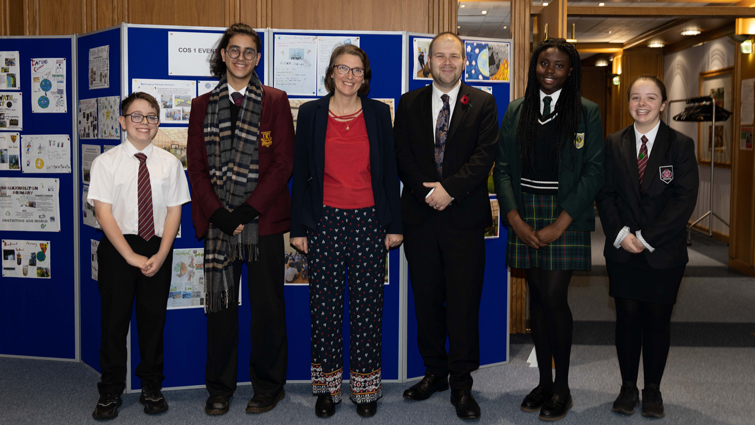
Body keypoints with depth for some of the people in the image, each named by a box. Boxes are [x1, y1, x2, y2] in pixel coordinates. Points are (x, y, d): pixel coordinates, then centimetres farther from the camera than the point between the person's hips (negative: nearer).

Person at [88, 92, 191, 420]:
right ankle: (110, 393, 17)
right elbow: (104, 213, -7)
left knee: (153, 319, 8)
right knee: (114, 319, 4)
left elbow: (174, 211, 1)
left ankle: (152, 388, 23)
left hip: (158, 250, 2)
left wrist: (160, 255, -10)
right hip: (117, 248, -1)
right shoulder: (106, 162, -2)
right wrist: (131, 256, -14)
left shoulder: (169, 163, 3)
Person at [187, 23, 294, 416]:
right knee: (220, 303, 7)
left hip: (263, 219, -2)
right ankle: (220, 387, 20)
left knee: (267, 305, 4)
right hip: (217, 221, 2)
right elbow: (196, 167, 7)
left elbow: (283, 163, -2)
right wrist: (218, 213, -7)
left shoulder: (275, 101, 5)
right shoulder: (203, 105, 12)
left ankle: (268, 386, 18)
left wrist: (249, 210, -11)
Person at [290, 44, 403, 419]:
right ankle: (327, 386, 19)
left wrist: (394, 224, 3)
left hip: (368, 220, 0)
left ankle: (365, 387, 18)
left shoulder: (378, 113, 6)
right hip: (324, 220, 0)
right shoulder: (311, 113, 5)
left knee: (368, 304, 4)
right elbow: (301, 172, 6)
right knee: (324, 304, 4)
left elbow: (389, 170, 7)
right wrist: (298, 227, 2)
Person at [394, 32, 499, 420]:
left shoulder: (483, 103, 6)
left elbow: (484, 156, -5)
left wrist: (449, 189, -14)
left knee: (464, 301, 0)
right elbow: (402, 156, 4)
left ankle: (461, 382, 9)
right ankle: (434, 372, 22)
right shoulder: (409, 103, 11)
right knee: (426, 298, 9)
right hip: (420, 215, 2)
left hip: (464, 216, -2)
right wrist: (428, 191, -9)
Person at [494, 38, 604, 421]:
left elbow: (594, 171, -4)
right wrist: (515, 218, -7)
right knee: (537, 296, 8)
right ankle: (543, 381, 19)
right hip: (523, 213, 3)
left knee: (554, 297, -8)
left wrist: (560, 223, -12)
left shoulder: (586, 112, 1)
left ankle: (562, 387, 8)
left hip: (565, 213, -3)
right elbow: (502, 167, 6)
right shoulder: (516, 112, 10)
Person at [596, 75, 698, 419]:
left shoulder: (681, 145, -2)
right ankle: (628, 387, 21)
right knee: (627, 318, 7)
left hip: (664, 251, -1)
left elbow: (684, 199, -9)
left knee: (658, 320, 6)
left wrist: (647, 237, -15)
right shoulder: (614, 144, 5)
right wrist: (620, 234, -12)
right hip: (623, 250, 2)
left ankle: (653, 390, 22)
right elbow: (605, 194, 3)